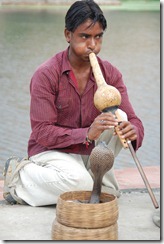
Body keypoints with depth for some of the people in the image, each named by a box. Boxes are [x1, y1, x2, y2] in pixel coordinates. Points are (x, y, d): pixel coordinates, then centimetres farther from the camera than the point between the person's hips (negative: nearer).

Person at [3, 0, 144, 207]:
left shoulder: (110, 74, -4)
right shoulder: (46, 75, -17)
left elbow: (133, 120, -7)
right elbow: (42, 133, -21)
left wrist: (133, 131, -34)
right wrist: (87, 134, -35)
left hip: (88, 151, 5)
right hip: (51, 150, -5)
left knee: (119, 117, -18)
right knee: (80, 183, -35)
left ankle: (93, 173, -3)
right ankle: (19, 178, -10)